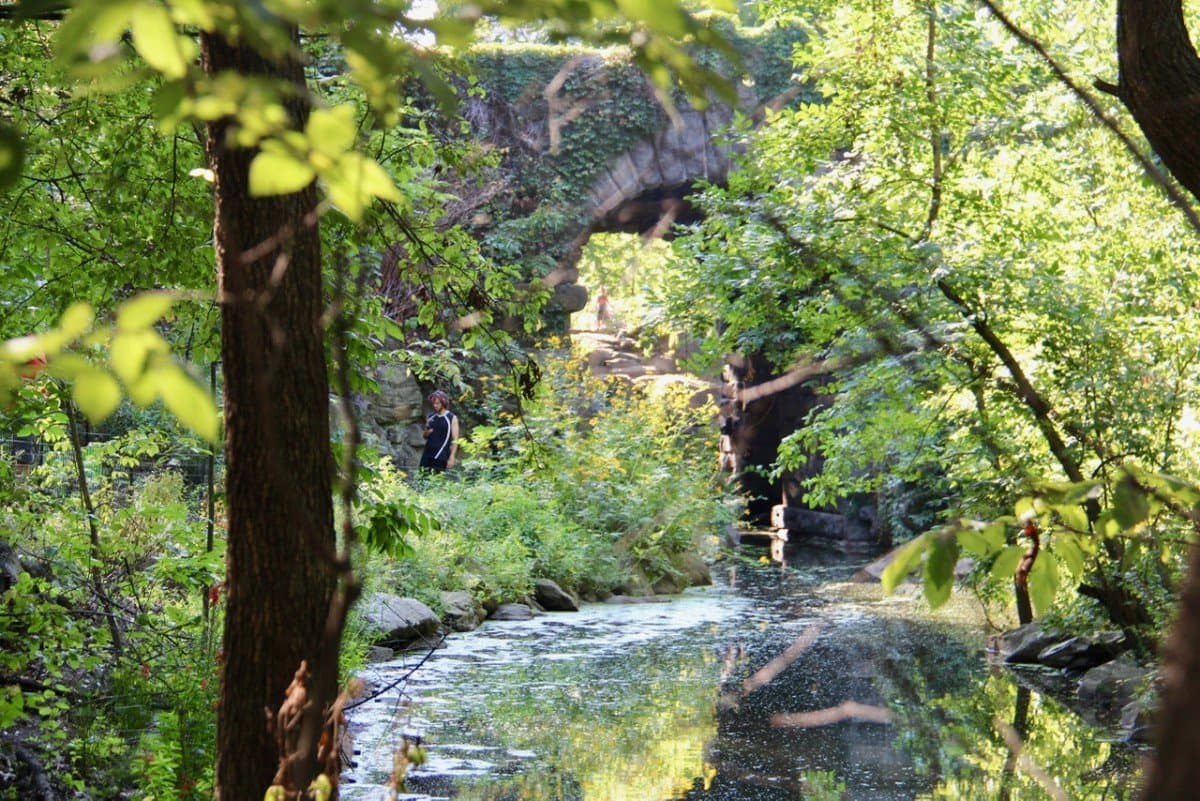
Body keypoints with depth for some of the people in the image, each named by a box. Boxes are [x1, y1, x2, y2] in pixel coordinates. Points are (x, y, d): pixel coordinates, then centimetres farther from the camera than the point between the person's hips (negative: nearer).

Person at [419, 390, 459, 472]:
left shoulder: (452, 418, -2)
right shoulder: (430, 417, 12)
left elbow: (455, 440, -5)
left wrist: (452, 457, -12)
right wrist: (427, 432, 0)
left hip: (441, 457, -5)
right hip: (427, 455, 5)